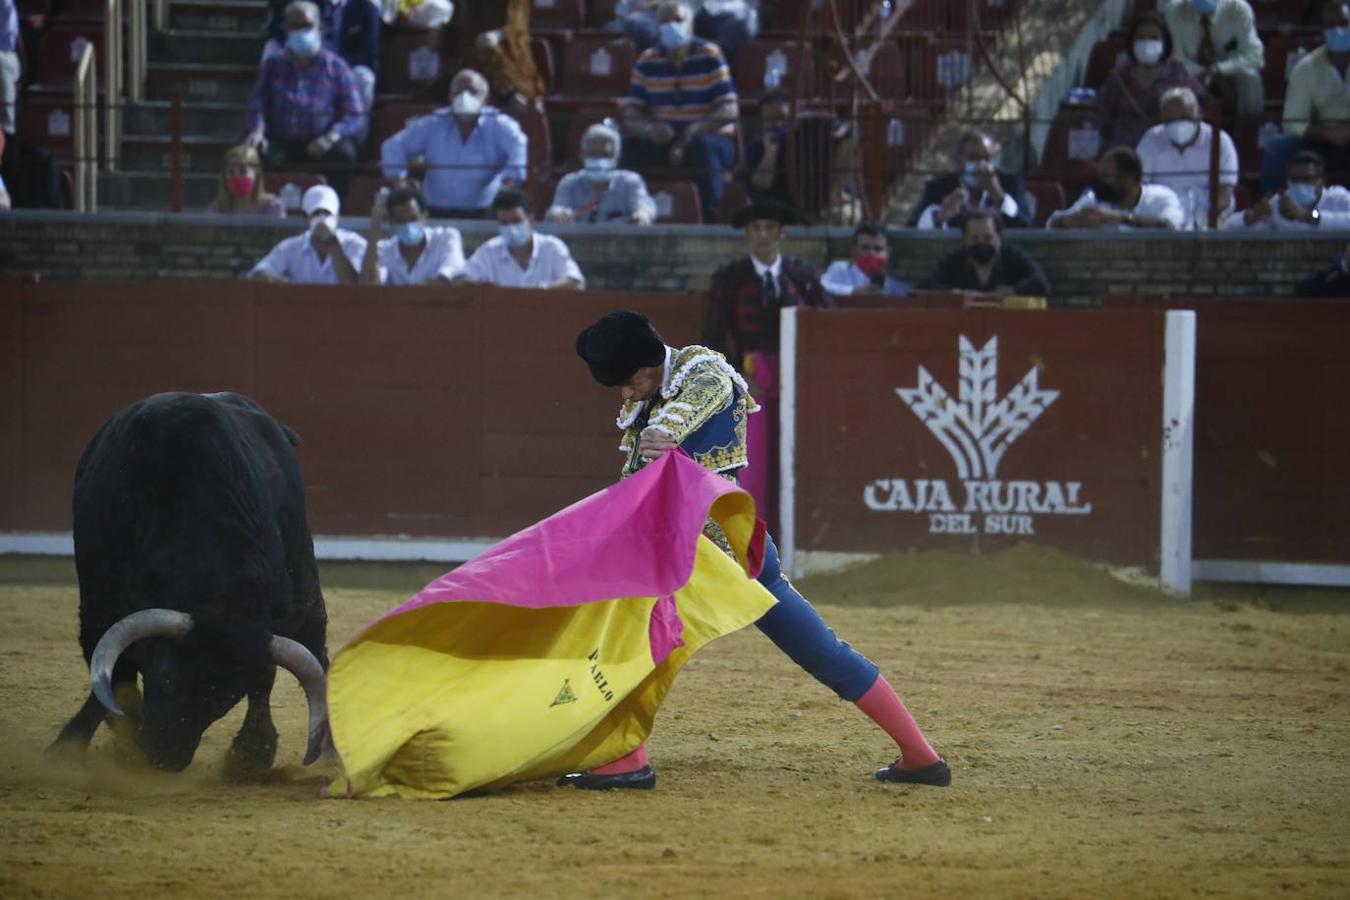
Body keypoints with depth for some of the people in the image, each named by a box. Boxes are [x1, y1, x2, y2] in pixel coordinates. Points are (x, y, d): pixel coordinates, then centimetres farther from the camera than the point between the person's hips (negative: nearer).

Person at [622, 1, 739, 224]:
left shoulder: (709, 57, -5)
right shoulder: (647, 62, 5)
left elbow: (730, 111, -13)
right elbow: (631, 115, 0)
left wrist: (693, 131, -28)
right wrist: (649, 128, -25)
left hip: (710, 138, -3)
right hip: (663, 141, 3)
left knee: (703, 147, -38)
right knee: (631, 147, -27)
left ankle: (710, 219, -33)